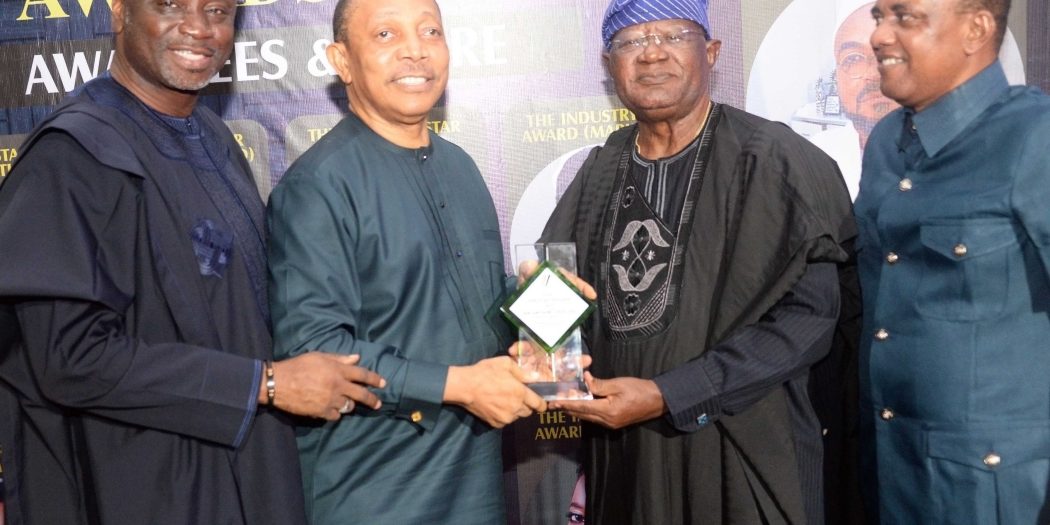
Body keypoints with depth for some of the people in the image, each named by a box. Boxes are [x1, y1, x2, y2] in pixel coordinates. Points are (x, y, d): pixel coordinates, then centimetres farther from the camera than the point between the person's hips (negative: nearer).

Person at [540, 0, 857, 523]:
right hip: (620, 454, 5)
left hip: (740, 461, -5)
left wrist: (666, 397, -19)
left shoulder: (776, 162, -10)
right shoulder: (602, 170, 6)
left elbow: (807, 317, -16)